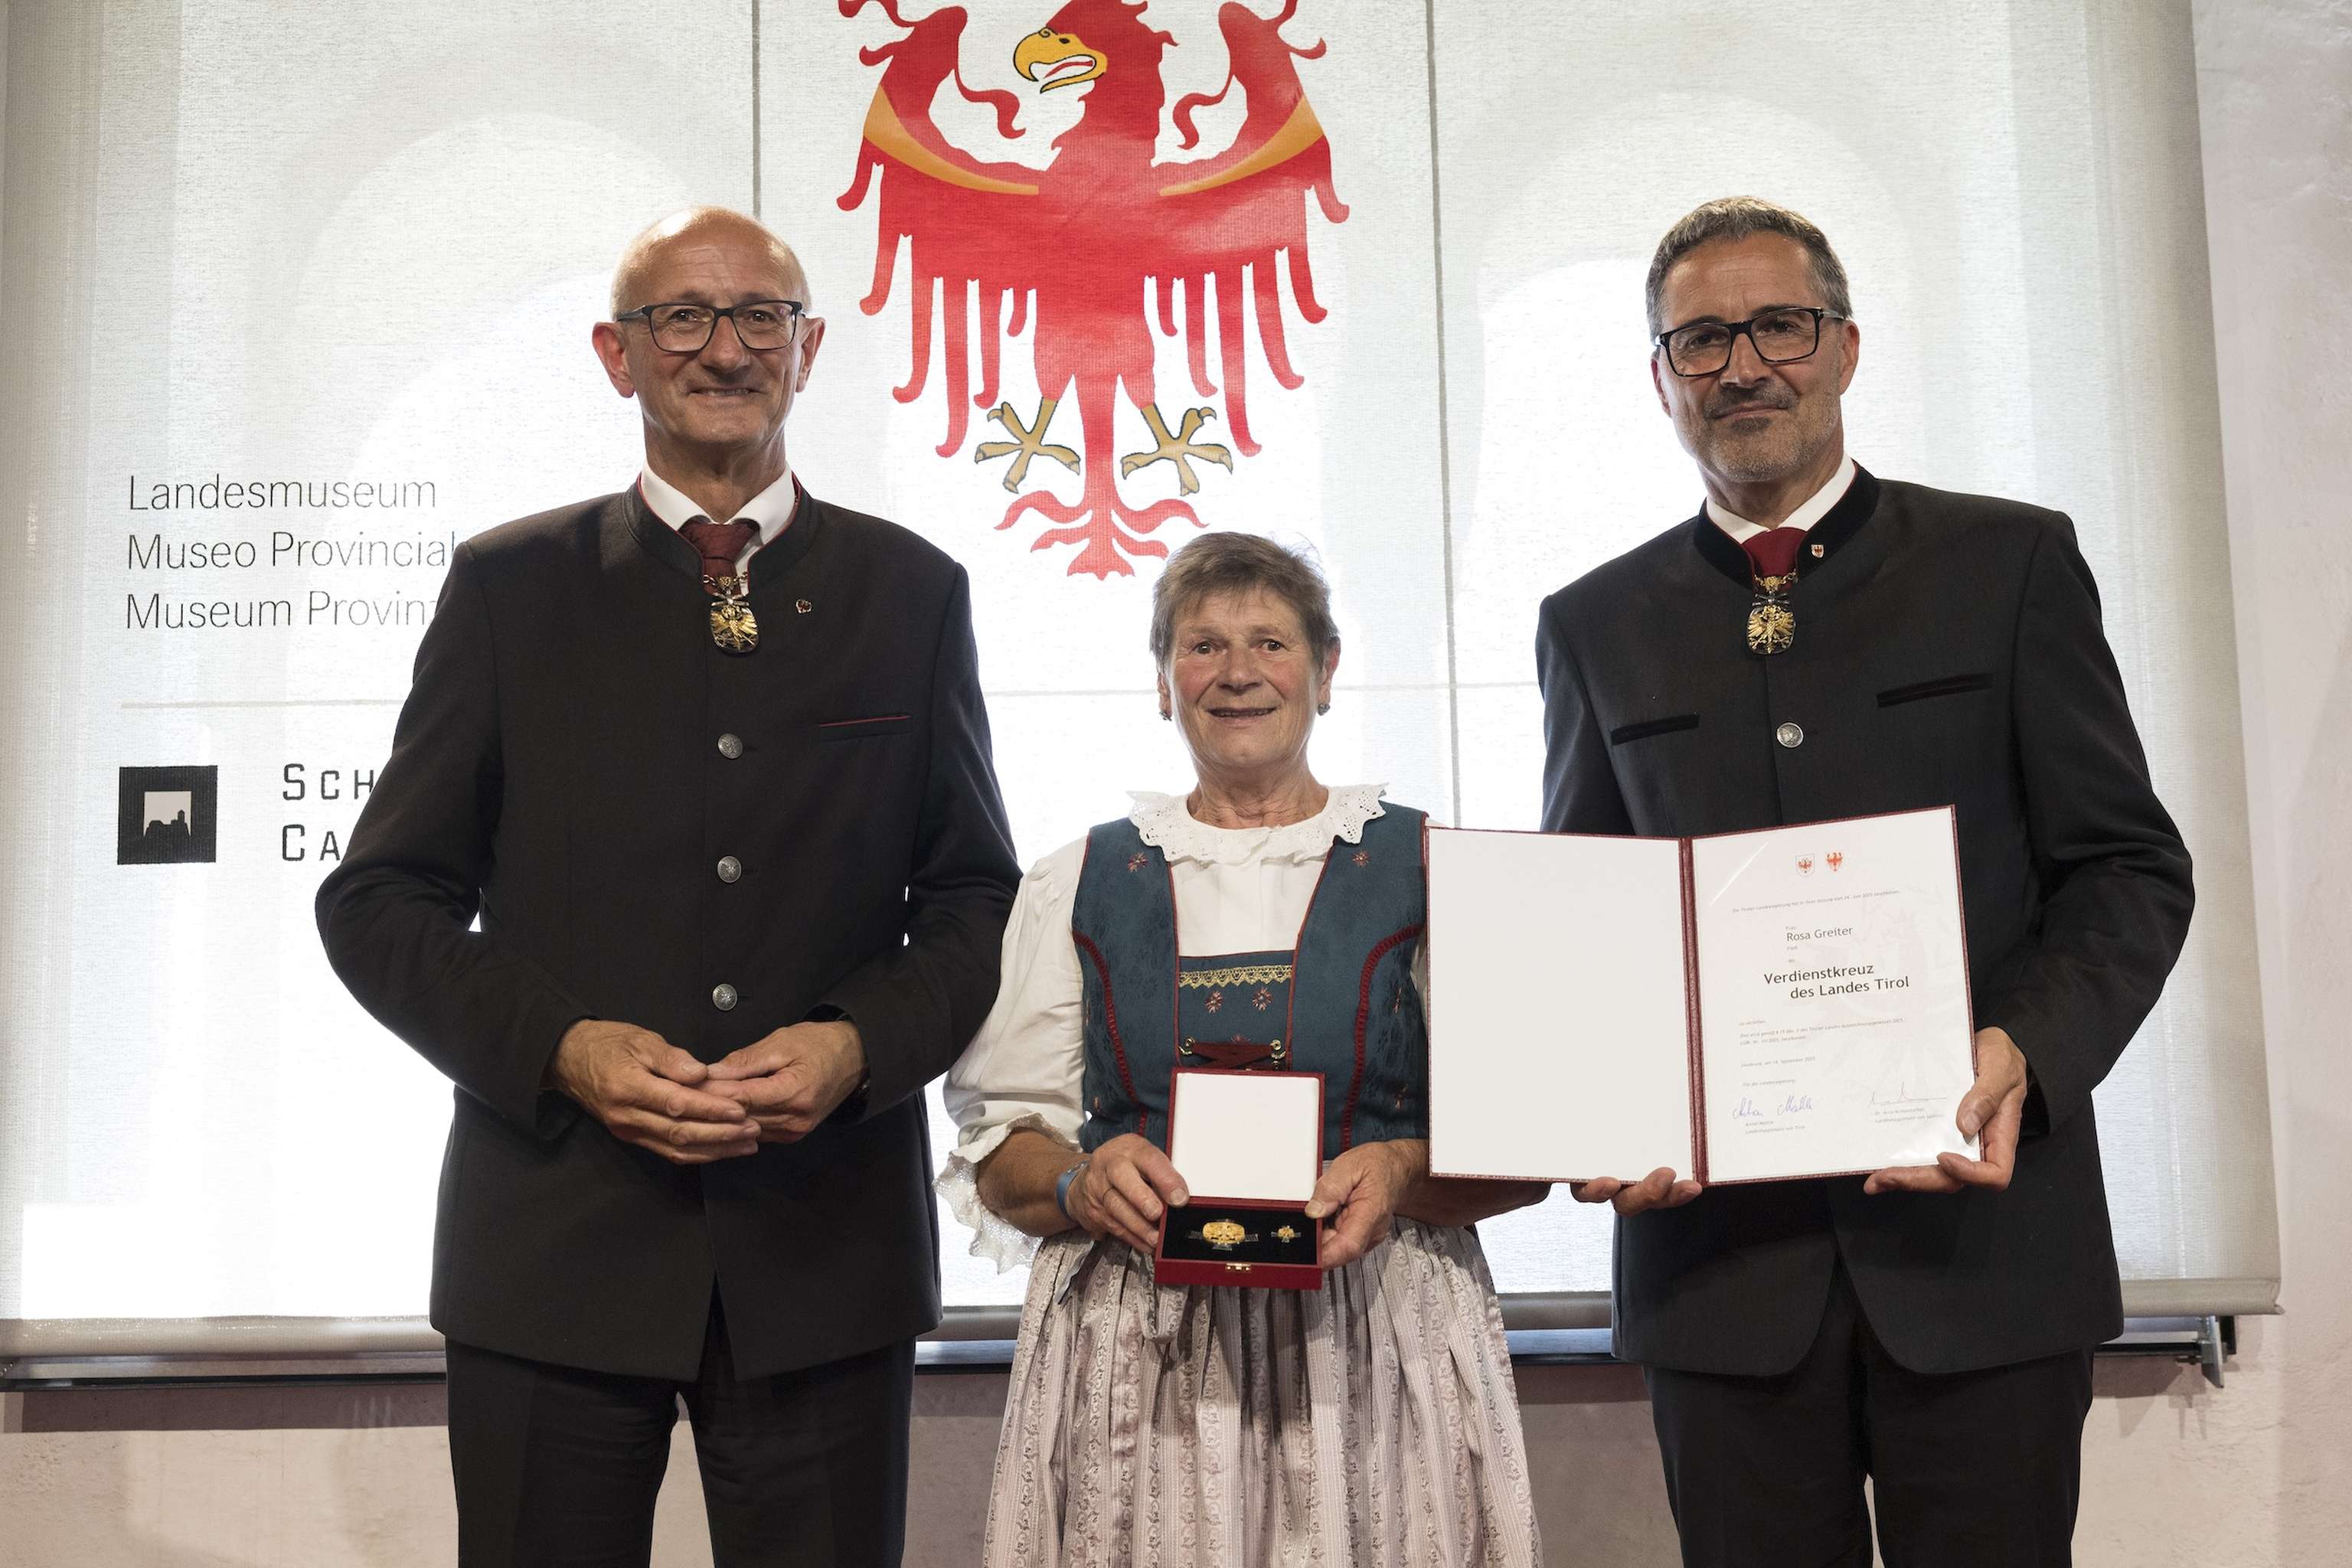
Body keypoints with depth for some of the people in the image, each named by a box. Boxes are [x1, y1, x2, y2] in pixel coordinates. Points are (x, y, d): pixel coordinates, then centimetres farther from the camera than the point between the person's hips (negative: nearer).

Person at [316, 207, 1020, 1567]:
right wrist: (564, 1046, -11)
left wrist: (861, 1045, -9)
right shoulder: (510, 586, 6)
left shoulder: (913, 591, 8)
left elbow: (976, 894, 9)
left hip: (828, 1247, 1)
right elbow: (382, 899, 5)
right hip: (557, 1241, 0)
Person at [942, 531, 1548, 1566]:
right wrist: (1084, 1182, -12)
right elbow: (999, 1156, 9)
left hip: (1372, 1350, -1)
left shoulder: (1427, 870, 6)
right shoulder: (1077, 885, 11)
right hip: (1131, 1368, 1)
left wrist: (1408, 1179, -15)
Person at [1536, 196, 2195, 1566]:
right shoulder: (1598, 625, 11)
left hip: (1981, 1216, -1)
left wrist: (2023, 1053, -15)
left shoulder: (2011, 563, 5)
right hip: (1719, 1239, 1)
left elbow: (2129, 866, 3)